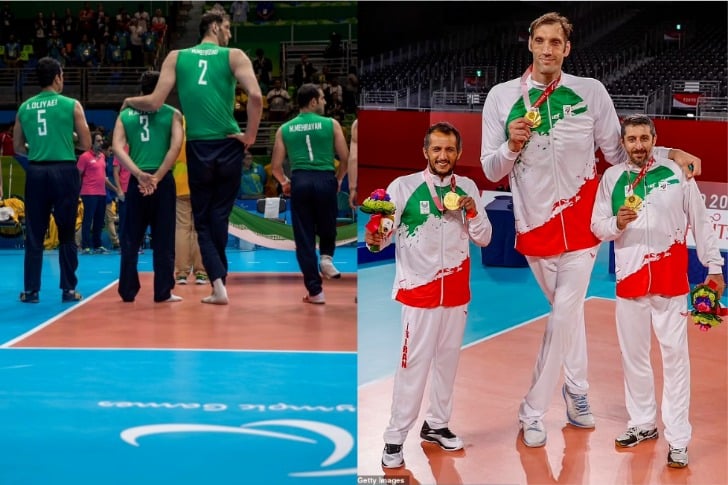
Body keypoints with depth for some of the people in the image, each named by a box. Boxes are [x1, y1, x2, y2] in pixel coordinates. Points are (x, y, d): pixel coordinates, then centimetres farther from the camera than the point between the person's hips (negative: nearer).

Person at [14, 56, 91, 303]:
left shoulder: (24, 108, 7)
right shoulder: (71, 105, -2)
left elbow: (18, 148, 12)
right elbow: (86, 145, 1)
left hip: (36, 171, 2)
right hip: (64, 170, -2)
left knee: (34, 234, 6)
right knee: (66, 234, 5)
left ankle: (31, 290, 6)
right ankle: (69, 289, 5)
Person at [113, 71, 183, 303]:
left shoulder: (125, 115, 9)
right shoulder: (172, 114, 3)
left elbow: (118, 148, -4)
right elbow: (176, 146, -10)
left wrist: (139, 175, -10)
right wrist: (157, 177, -11)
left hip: (137, 181, 2)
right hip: (163, 181, -2)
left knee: (131, 239, 9)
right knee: (163, 240, 3)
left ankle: (128, 291, 9)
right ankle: (163, 292, 3)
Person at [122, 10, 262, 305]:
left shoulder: (176, 57, 7)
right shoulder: (234, 56, 1)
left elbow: (155, 103, -2)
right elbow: (255, 96, -15)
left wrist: (129, 101, 18)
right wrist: (250, 136, -4)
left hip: (197, 148, 1)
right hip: (228, 147, -1)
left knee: (202, 220, 10)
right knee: (219, 217, 13)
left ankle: (218, 283, -5)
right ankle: (218, 282, 17)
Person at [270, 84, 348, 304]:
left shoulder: (285, 129, 9)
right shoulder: (331, 124, 4)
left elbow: (276, 166, 7)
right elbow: (346, 158, 1)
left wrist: (284, 182, 26)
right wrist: (338, 178, 19)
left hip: (300, 181, 1)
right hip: (325, 180, -1)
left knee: (304, 238, 6)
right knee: (327, 228, 24)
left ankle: (315, 290, 6)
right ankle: (327, 257, -2)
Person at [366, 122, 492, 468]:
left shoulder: (468, 188, 3)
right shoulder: (403, 187, -9)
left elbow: (484, 239, 5)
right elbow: (383, 233, -11)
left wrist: (471, 211, -13)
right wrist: (374, 240, -34)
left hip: (456, 290, 4)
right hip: (419, 289, -4)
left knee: (448, 359, 14)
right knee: (413, 364, -6)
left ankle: (436, 424, 29)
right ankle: (395, 438, 0)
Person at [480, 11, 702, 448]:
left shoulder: (591, 92, -3)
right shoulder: (503, 97, -2)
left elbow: (618, 153, 2)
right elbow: (490, 170, 1)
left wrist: (670, 153, -10)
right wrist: (513, 145, -18)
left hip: (581, 220, -1)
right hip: (536, 222, 1)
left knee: (564, 313, -7)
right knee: (569, 309, 16)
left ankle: (534, 411, 2)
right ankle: (577, 388, 36)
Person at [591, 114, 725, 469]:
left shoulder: (677, 172, -3)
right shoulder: (612, 178, 2)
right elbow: (597, 226, 4)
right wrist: (618, 223, -17)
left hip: (671, 279, -2)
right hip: (630, 276, 3)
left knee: (675, 355, -2)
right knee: (633, 355, 12)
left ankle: (678, 440, 2)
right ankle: (643, 424, 28)